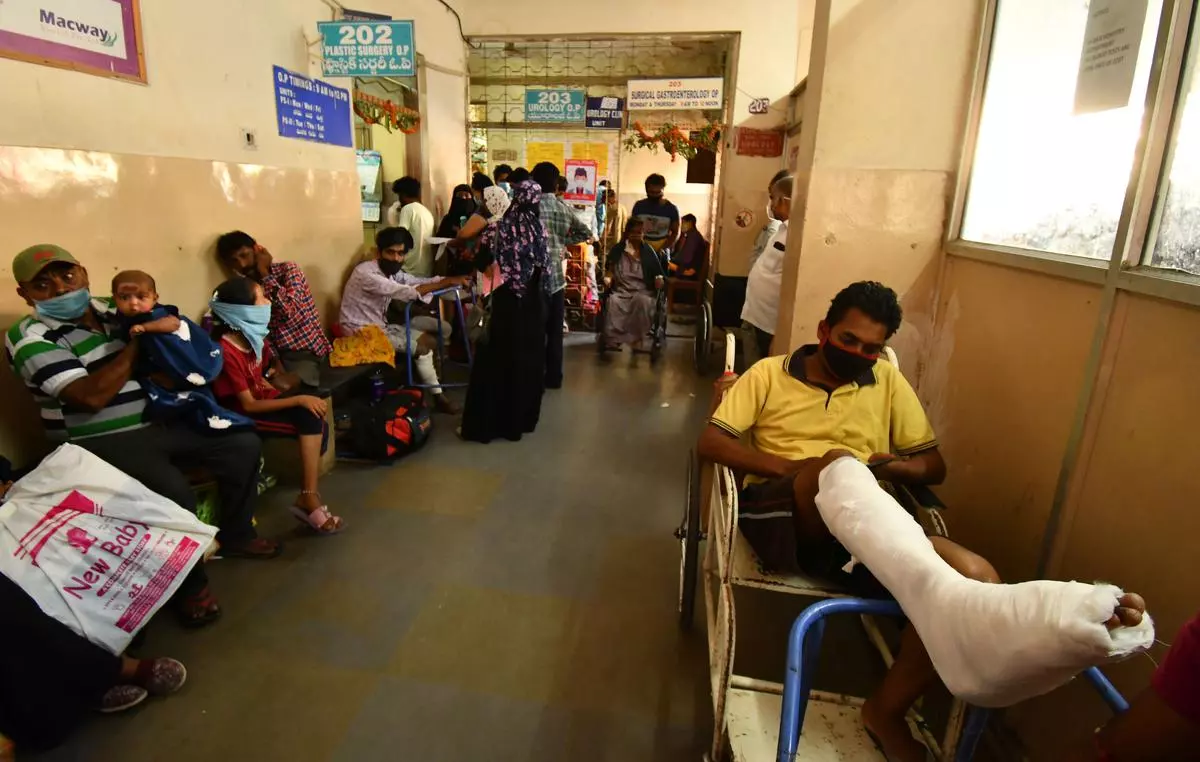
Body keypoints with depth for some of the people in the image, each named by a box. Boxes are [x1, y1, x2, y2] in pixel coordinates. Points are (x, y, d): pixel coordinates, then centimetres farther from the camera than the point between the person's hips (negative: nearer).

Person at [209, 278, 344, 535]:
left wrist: (277, 392, -3)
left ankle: (308, 496, -15)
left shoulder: (254, 335, 1)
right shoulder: (225, 351, -23)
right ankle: (309, 498, -18)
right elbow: (248, 405, -22)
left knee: (317, 424, -17)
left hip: (263, 400, 7)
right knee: (311, 421, -25)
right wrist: (298, 400, -26)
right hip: (243, 416, -7)